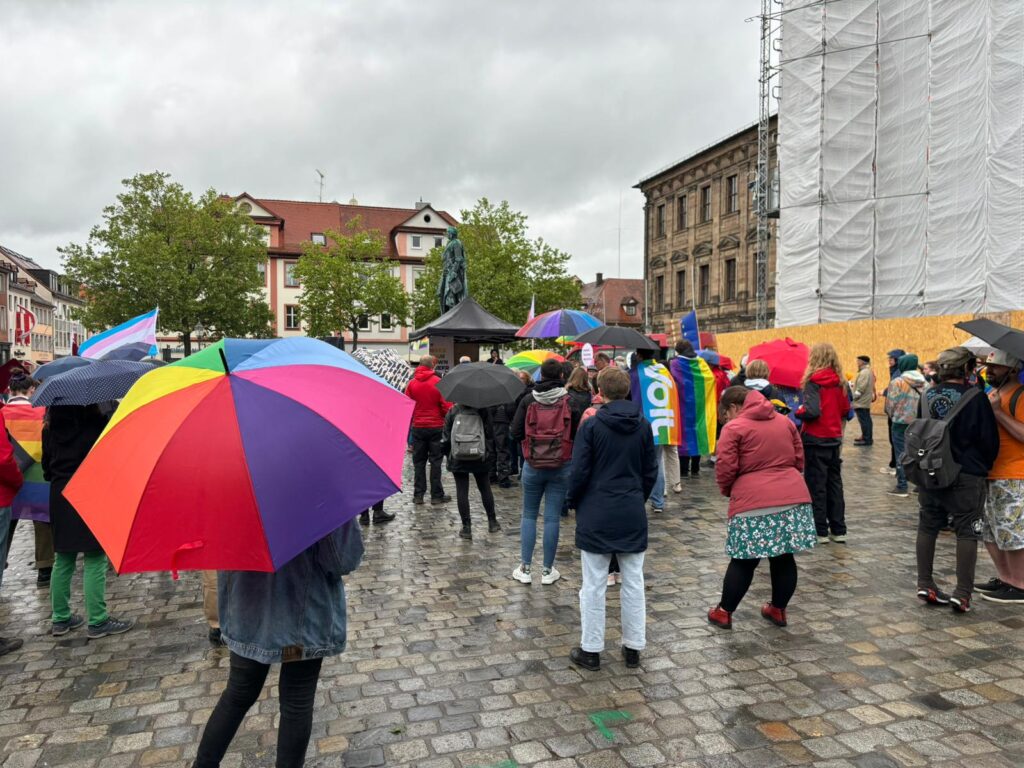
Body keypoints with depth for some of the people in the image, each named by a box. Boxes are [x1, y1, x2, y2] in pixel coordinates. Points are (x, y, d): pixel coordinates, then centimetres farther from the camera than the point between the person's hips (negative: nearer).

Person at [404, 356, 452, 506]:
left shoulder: (411, 383, 1)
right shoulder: (438, 382, -8)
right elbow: (446, 405, -9)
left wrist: (409, 423, 16)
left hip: (418, 427, 3)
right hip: (436, 426, -2)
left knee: (419, 461, 9)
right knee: (436, 461, 4)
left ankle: (418, 495, 10)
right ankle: (436, 495, 6)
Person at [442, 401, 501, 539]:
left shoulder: (452, 411, -4)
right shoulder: (483, 410, -4)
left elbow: (446, 437, -2)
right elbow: (490, 434, -2)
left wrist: (448, 454, 10)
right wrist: (488, 451, 9)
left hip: (458, 459, -1)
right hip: (480, 459, 1)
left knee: (462, 491, 3)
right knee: (485, 489, 15)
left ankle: (466, 527, 4)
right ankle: (492, 522, 23)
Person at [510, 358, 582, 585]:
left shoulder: (528, 400, -4)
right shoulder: (570, 401, -6)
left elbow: (516, 433, -4)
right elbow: (579, 433, -5)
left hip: (532, 466, 1)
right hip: (561, 466, 0)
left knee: (529, 515, 13)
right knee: (552, 517, 6)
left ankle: (525, 568, 13)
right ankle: (548, 570, 13)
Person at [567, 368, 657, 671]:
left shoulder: (591, 425, -11)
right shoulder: (643, 425, 1)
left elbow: (579, 472, -10)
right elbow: (651, 471, 6)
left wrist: (574, 503, 6)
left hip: (596, 515, -3)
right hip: (633, 515, 4)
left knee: (594, 586, 6)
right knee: (633, 583, 13)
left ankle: (591, 650, 15)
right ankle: (634, 648, 22)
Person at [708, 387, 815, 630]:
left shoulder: (734, 428, -4)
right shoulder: (785, 421, 16)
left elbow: (725, 468, -8)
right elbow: (799, 459, 19)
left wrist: (727, 490, 11)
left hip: (754, 501, -5)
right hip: (793, 497, 5)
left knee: (744, 560, 4)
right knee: (784, 557, 15)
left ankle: (724, 612, 15)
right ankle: (778, 609, 27)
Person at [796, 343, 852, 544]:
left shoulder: (814, 381, -15)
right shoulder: (840, 381, 3)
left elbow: (811, 411, -23)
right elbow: (846, 410, 10)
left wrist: (798, 411, -4)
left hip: (815, 439, -6)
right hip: (834, 438, 6)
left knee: (816, 485, 3)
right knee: (834, 483, 13)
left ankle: (820, 531, 7)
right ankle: (838, 530, 18)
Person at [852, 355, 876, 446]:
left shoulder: (864, 372, -18)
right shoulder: (869, 371, 16)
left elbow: (861, 388, -23)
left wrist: (853, 397, -17)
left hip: (861, 402, -11)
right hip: (865, 401, 11)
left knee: (864, 420, -7)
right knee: (866, 420, 16)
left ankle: (866, 439, -4)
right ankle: (867, 437, 25)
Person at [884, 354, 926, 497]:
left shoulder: (897, 382, -12)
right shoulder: (923, 383, 3)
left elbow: (891, 404, -10)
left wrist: (891, 415, 8)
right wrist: (919, 415, 14)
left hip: (901, 422, -5)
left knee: (901, 453, 1)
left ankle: (902, 487, 2)